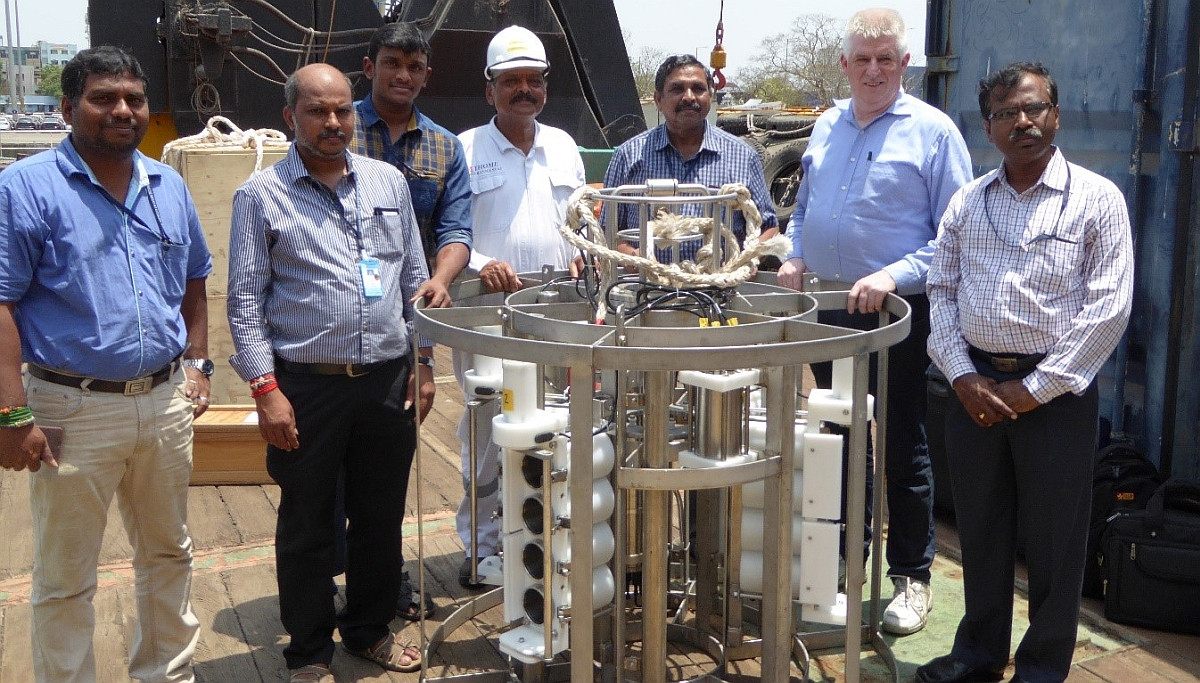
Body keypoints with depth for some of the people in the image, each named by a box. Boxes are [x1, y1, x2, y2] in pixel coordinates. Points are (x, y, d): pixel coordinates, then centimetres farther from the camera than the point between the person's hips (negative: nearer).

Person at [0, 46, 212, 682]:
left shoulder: (169, 186, 8)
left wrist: (196, 363, 10)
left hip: (165, 402, 5)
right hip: (75, 409, -5)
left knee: (168, 555, 19)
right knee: (65, 578, 7)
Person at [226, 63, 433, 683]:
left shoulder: (388, 182, 10)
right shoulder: (261, 196, -2)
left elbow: (414, 278, 14)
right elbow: (246, 302, -4)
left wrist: (422, 361, 10)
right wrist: (265, 388, -11)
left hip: (388, 380, 4)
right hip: (306, 386, -3)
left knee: (381, 516, 14)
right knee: (307, 527, 8)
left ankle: (369, 630, 33)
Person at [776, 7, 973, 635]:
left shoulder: (933, 131, -7)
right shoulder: (827, 125, 11)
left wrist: (895, 275, -24)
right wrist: (795, 259, 4)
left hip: (896, 315, -5)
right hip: (827, 310, 6)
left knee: (902, 450, 3)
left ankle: (911, 576, 17)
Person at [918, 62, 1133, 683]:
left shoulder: (1096, 199, -3)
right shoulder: (967, 202, 8)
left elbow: (1108, 307, -9)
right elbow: (941, 293, 8)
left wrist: (1034, 389, -12)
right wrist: (964, 377, -5)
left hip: (1055, 391, -3)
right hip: (975, 388, 4)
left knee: (1052, 538, 5)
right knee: (980, 527, 14)